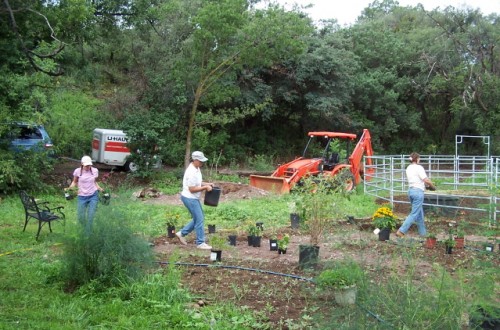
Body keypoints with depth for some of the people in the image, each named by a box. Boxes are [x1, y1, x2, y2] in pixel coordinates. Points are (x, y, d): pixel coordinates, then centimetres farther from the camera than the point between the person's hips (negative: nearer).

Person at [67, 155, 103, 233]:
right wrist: (69, 188, -10)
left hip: (93, 196, 0)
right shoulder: (78, 171, -7)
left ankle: (88, 233, 8)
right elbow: (74, 182, 6)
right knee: (80, 217, 3)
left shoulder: (95, 171, -1)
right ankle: (84, 228, 33)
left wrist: (99, 188, 0)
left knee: (90, 217, -6)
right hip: (82, 197, 0)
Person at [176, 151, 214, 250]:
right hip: (189, 198, -10)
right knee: (199, 220, -2)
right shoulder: (192, 172, -26)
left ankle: (182, 233, 27)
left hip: (193, 198, 10)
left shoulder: (196, 168, 5)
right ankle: (200, 243, 9)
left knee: (198, 218, 18)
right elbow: (192, 189, -24)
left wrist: (206, 184, 3)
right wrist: (205, 187, -20)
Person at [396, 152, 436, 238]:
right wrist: (433, 186, 3)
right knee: (414, 214, -5)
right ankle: (401, 231, -11)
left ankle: (422, 232, 24)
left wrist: (425, 184, 19)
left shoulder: (408, 168, 12)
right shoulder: (419, 167, -12)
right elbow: (426, 180, -14)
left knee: (419, 213, 17)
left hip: (410, 190, 8)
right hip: (418, 191, -8)